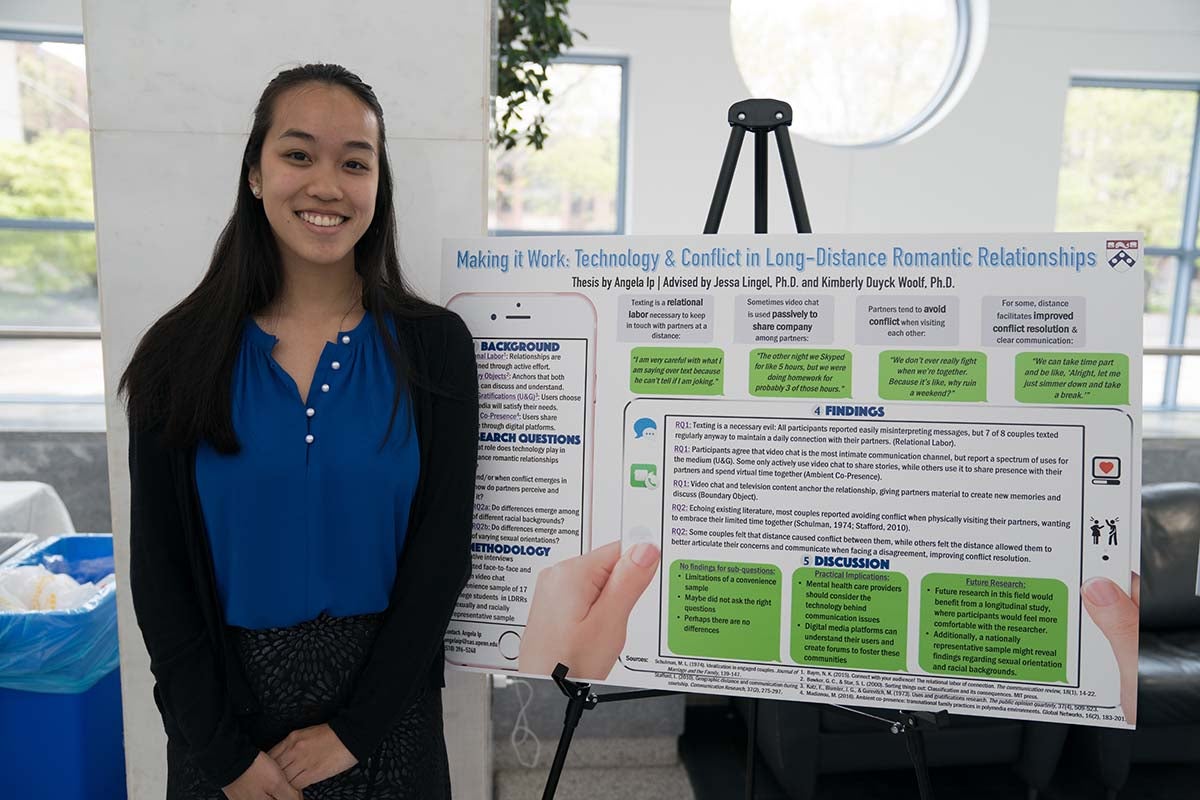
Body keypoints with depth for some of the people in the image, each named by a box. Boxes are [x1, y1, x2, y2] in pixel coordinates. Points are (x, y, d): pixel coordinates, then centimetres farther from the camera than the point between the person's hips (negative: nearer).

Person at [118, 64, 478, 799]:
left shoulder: (433, 345, -9)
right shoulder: (181, 353, -6)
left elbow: (441, 550, -10)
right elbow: (159, 569, -3)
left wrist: (353, 727, -11)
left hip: (385, 702, -1)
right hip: (226, 704, 1)